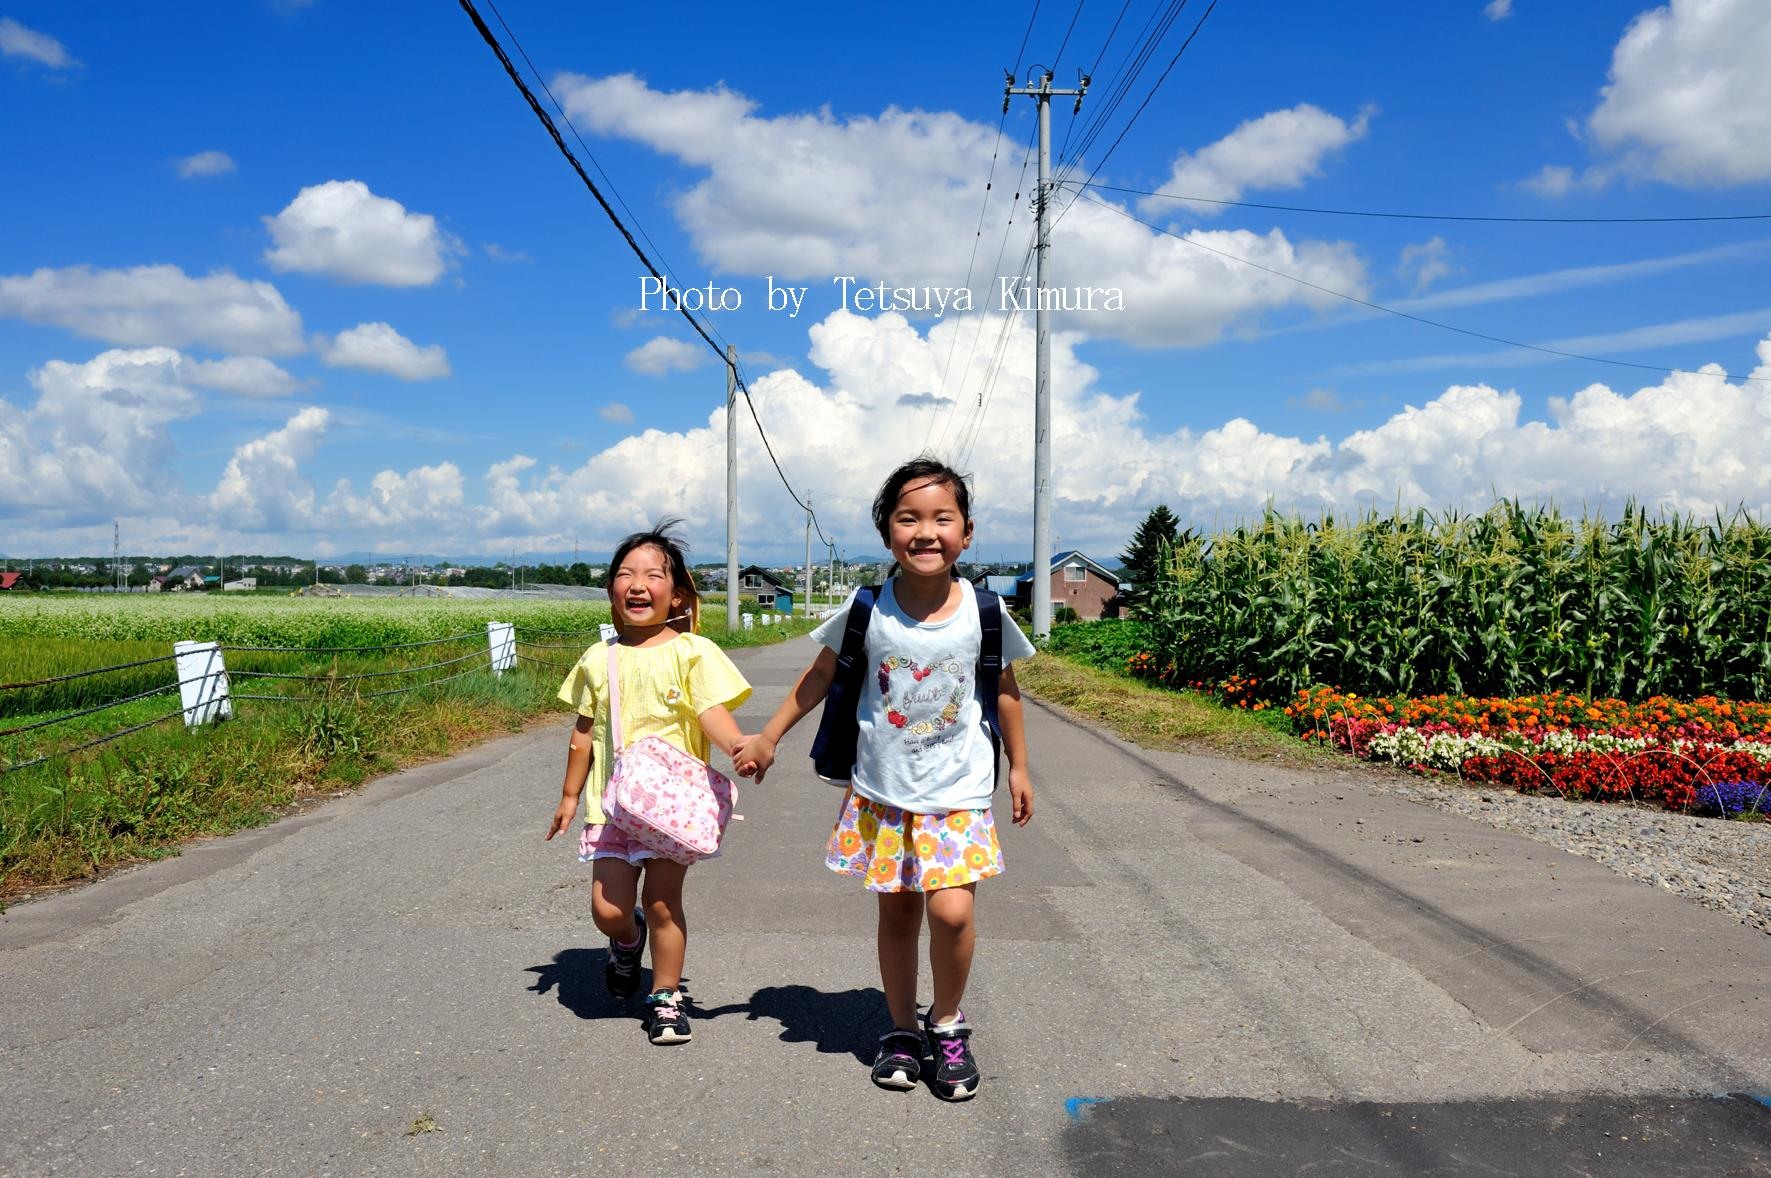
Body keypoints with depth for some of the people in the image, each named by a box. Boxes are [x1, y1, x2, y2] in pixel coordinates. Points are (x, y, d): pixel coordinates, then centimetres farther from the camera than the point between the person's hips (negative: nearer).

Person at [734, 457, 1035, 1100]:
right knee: (896, 913, 11)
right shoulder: (868, 609, -10)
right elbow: (821, 676, 4)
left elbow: (1004, 690, 6)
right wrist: (766, 738, 8)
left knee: (952, 911, -13)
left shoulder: (982, 610, -9)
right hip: (881, 792, 1)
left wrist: (1019, 767, 12)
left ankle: (948, 1025, 14)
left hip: (957, 793, -1)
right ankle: (903, 1031, 32)